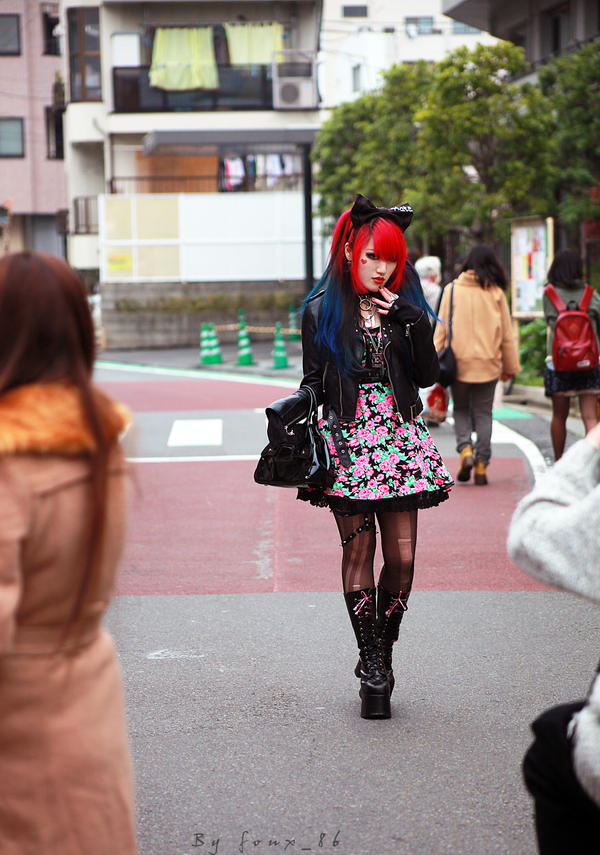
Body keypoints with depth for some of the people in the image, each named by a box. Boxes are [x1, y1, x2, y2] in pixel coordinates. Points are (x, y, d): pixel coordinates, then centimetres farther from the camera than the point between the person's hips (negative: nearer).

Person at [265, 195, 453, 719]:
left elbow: (428, 376, 3)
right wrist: (294, 404, -15)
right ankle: (374, 673, 7)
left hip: (400, 439, 2)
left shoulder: (406, 306, 9)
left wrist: (412, 322, -9)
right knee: (358, 552, -1)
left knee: (402, 557, -3)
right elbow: (315, 381, 6)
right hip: (347, 440, -2)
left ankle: (379, 656, 16)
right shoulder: (321, 310, 3)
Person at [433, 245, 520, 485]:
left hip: (459, 362, 0)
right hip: (488, 364, 0)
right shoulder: (496, 293, 0)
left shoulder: (451, 290, -2)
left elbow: (442, 329, -2)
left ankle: (465, 449, -9)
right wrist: (510, 366, 13)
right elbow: (506, 334, 5)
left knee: (461, 409, 15)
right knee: (483, 413, 10)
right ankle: (481, 464, 5)